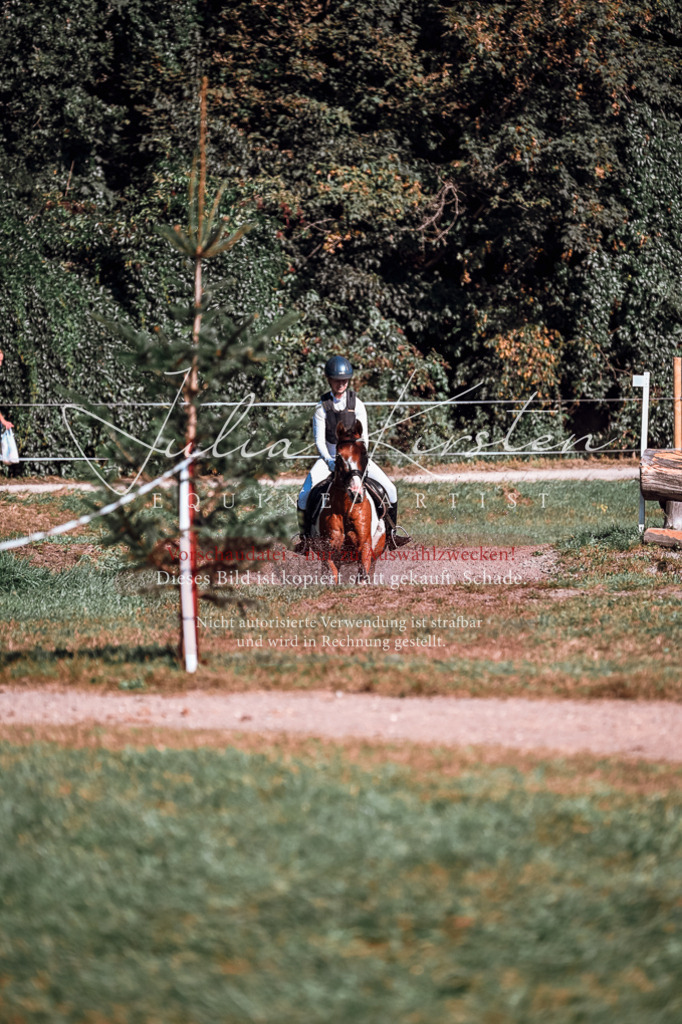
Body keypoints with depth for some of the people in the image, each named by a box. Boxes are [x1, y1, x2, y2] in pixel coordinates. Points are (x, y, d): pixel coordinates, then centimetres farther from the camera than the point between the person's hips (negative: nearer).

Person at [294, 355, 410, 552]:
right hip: (329, 457, -1)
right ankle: (304, 536, 0)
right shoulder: (322, 407, -6)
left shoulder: (356, 404, -4)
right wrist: (329, 460, -26)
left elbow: (363, 436, -3)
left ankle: (391, 534, 7)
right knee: (305, 496, -21)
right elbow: (319, 440, -8)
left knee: (389, 488, -11)